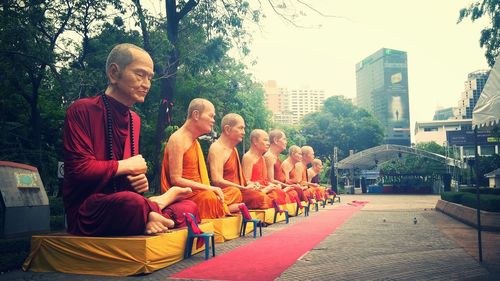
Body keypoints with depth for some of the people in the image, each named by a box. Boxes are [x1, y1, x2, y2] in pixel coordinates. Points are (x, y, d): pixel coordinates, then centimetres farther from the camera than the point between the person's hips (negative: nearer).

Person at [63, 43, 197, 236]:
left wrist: (139, 179, -3)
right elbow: (79, 169, -17)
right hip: (86, 213, -6)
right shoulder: (82, 110, -9)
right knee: (133, 203, -38)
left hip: (122, 207, 7)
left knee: (189, 207, -7)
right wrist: (125, 166, -8)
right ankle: (162, 200, -12)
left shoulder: (134, 119, 14)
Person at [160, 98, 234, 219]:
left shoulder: (195, 141, 19)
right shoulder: (178, 139, -10)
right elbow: (175, 180, -17)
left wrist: (210, 189, -4)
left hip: (197, 191, 9)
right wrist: (209, 188, -18)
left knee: (234, 191, 0)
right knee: (209, 198, -35)